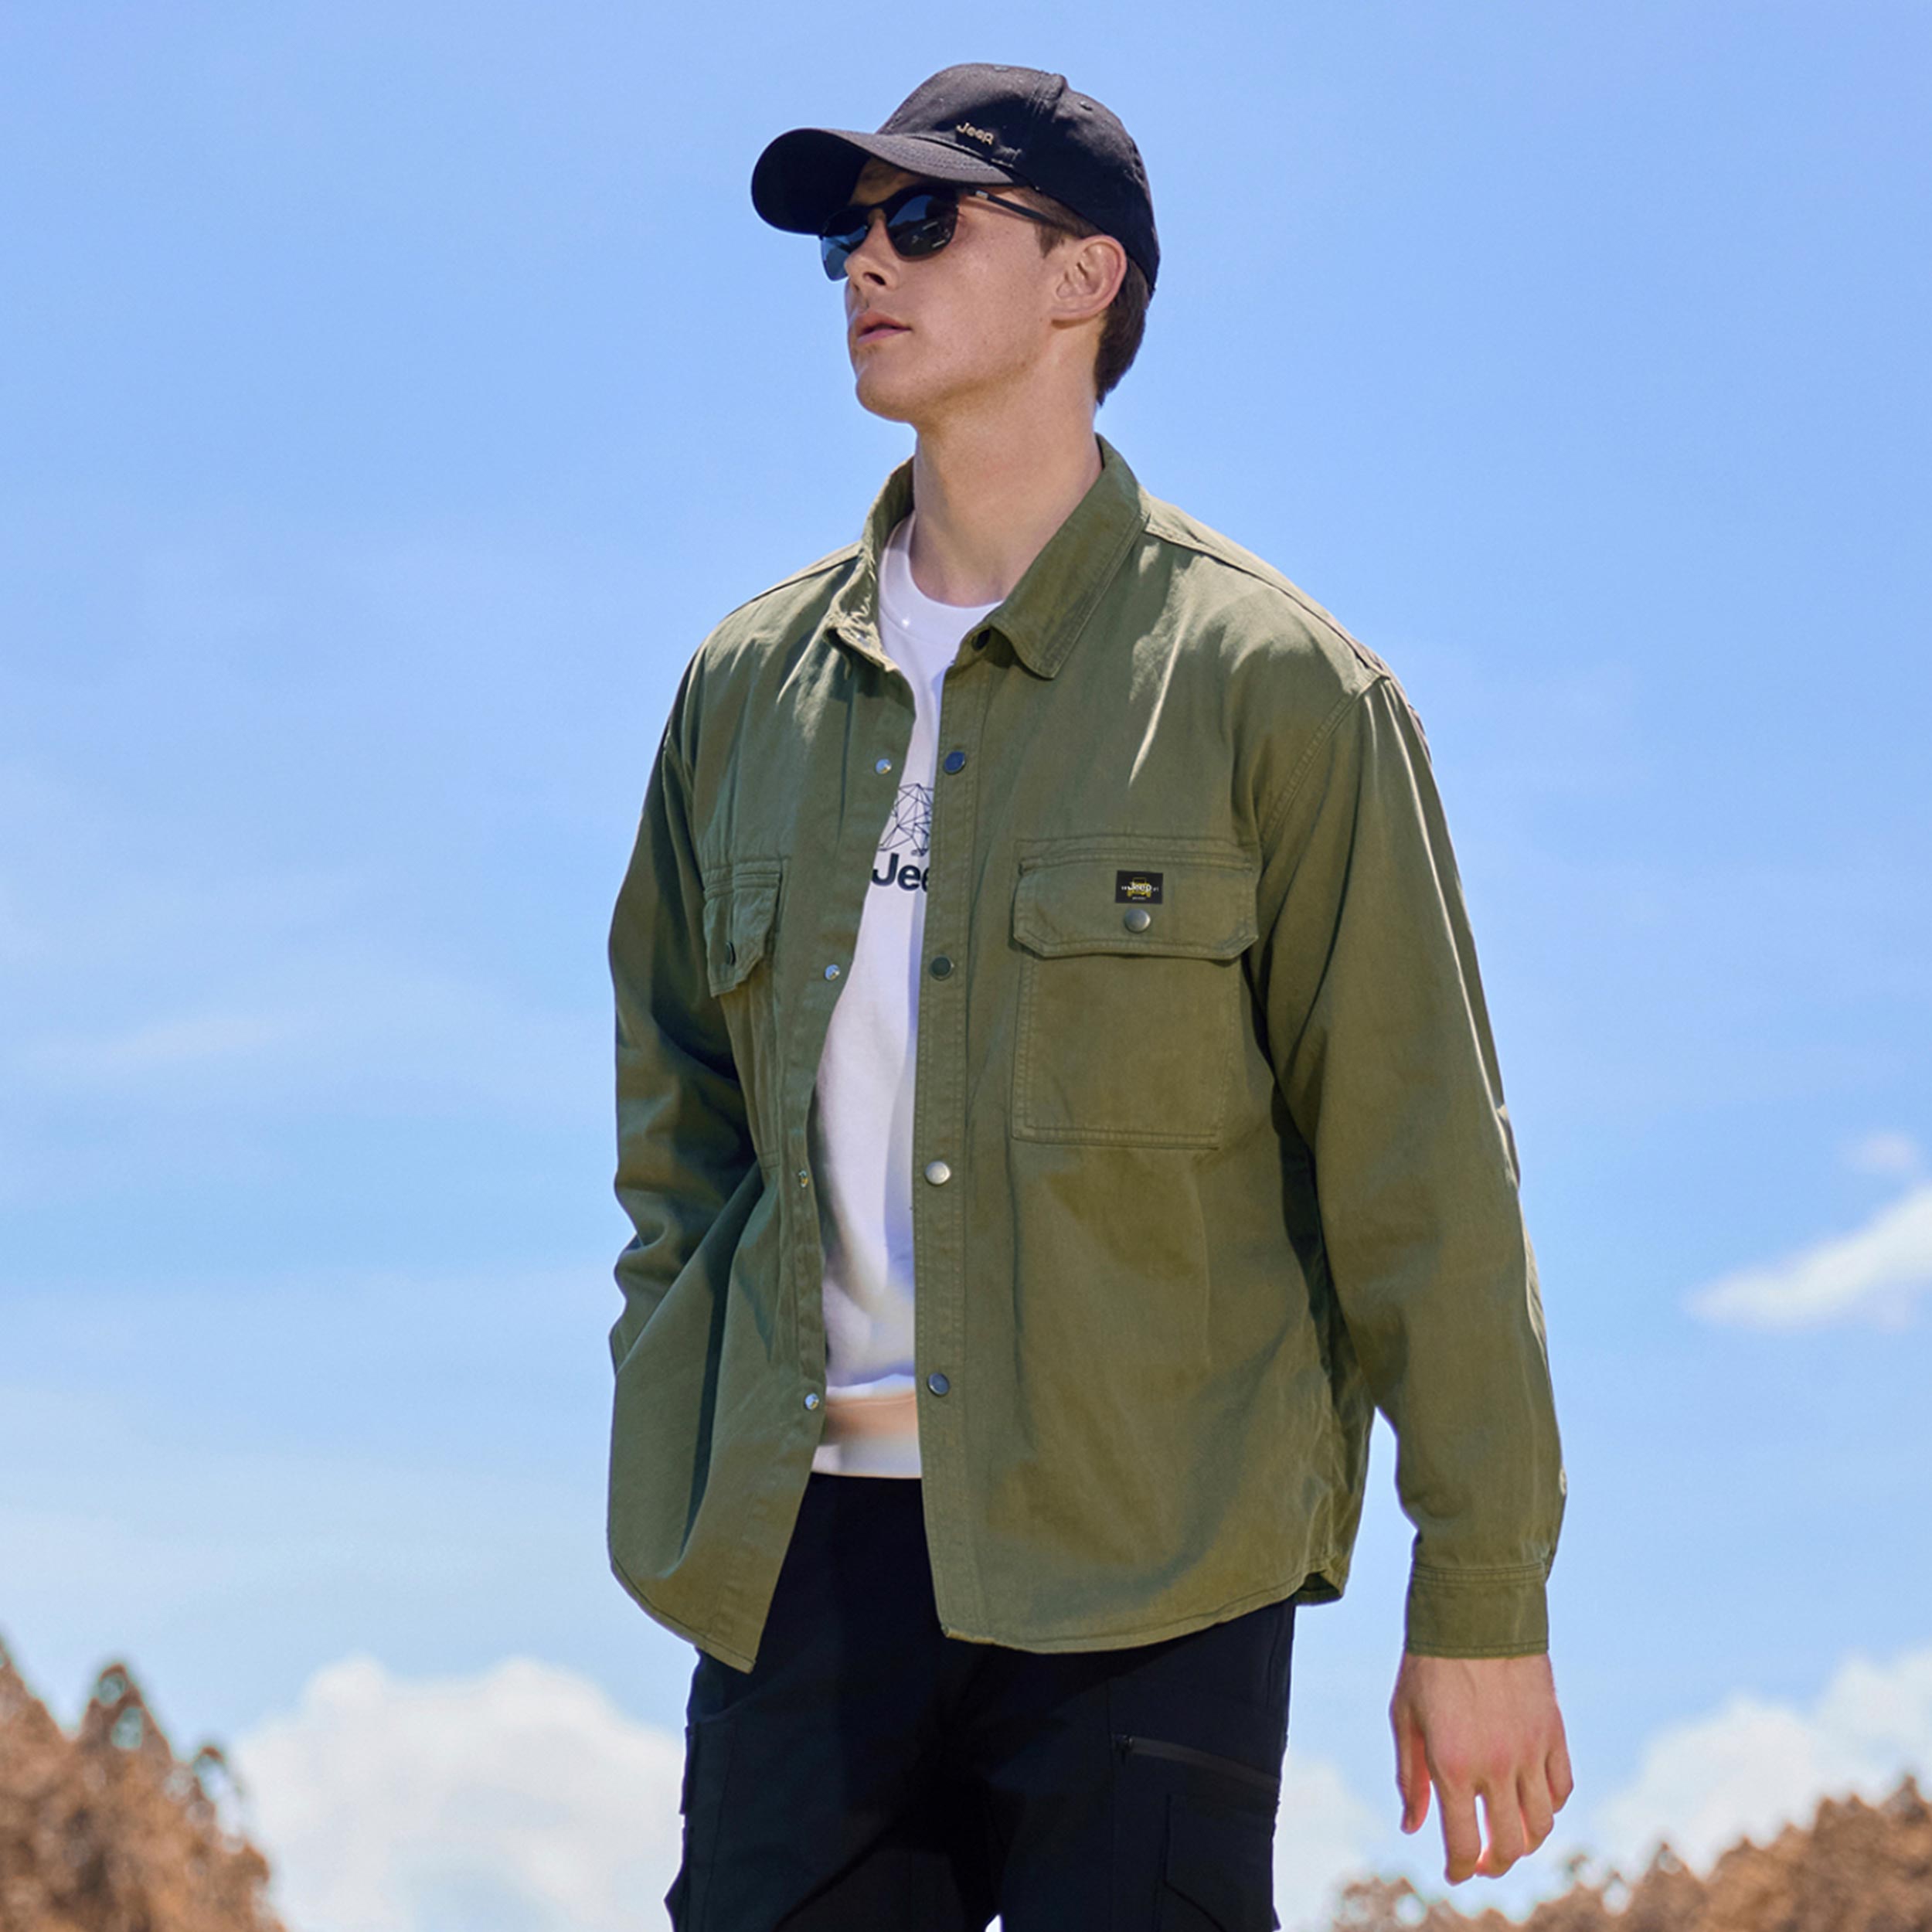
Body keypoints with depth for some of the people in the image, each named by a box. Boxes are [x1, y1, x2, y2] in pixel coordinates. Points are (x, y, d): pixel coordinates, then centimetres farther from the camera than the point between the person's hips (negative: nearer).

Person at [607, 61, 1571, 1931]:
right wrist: (684, 1490, 8)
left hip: (1143, 1560, -4)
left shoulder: (1270, 684, -1)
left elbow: (1419, 1168, -3)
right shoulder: (748, 686, 14)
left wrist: (1479, 1606, -5)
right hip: (806, 1545, 4)